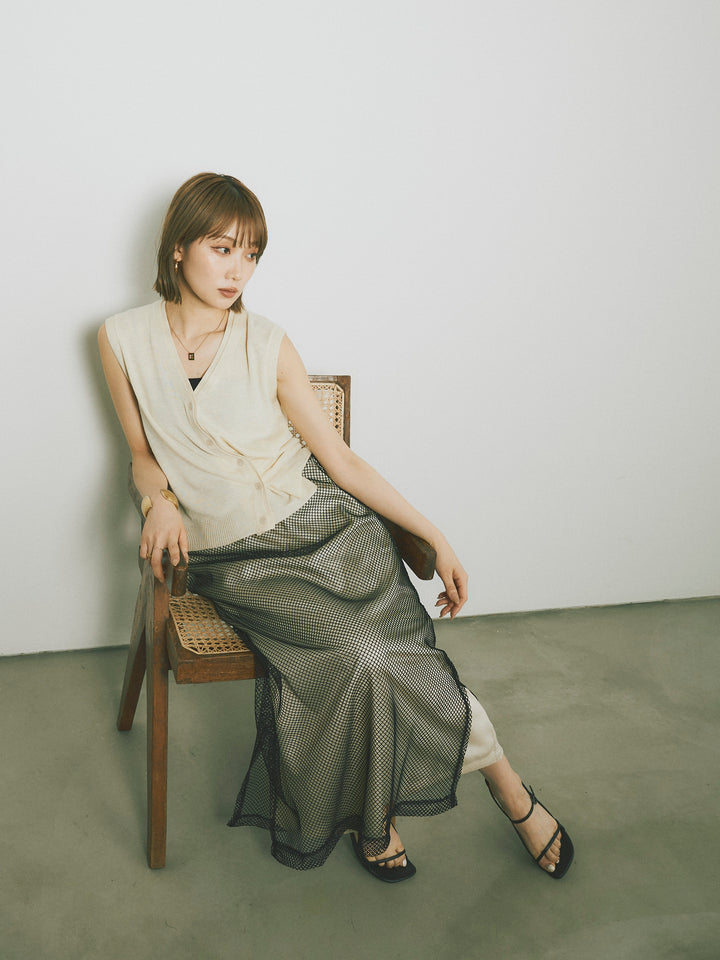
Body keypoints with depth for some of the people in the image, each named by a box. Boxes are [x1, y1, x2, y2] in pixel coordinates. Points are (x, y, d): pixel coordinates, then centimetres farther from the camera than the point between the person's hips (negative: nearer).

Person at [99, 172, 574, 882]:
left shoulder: (267, 345, 0)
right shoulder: (123, 339, 2)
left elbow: (341, 459, 2)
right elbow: (142, 452, 13)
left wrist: (436, 537, -2)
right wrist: (160, 500, -11)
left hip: (320, 519, 1)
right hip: (233, 554, 0)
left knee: (384, 652, -24)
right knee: (353, 653, -26)